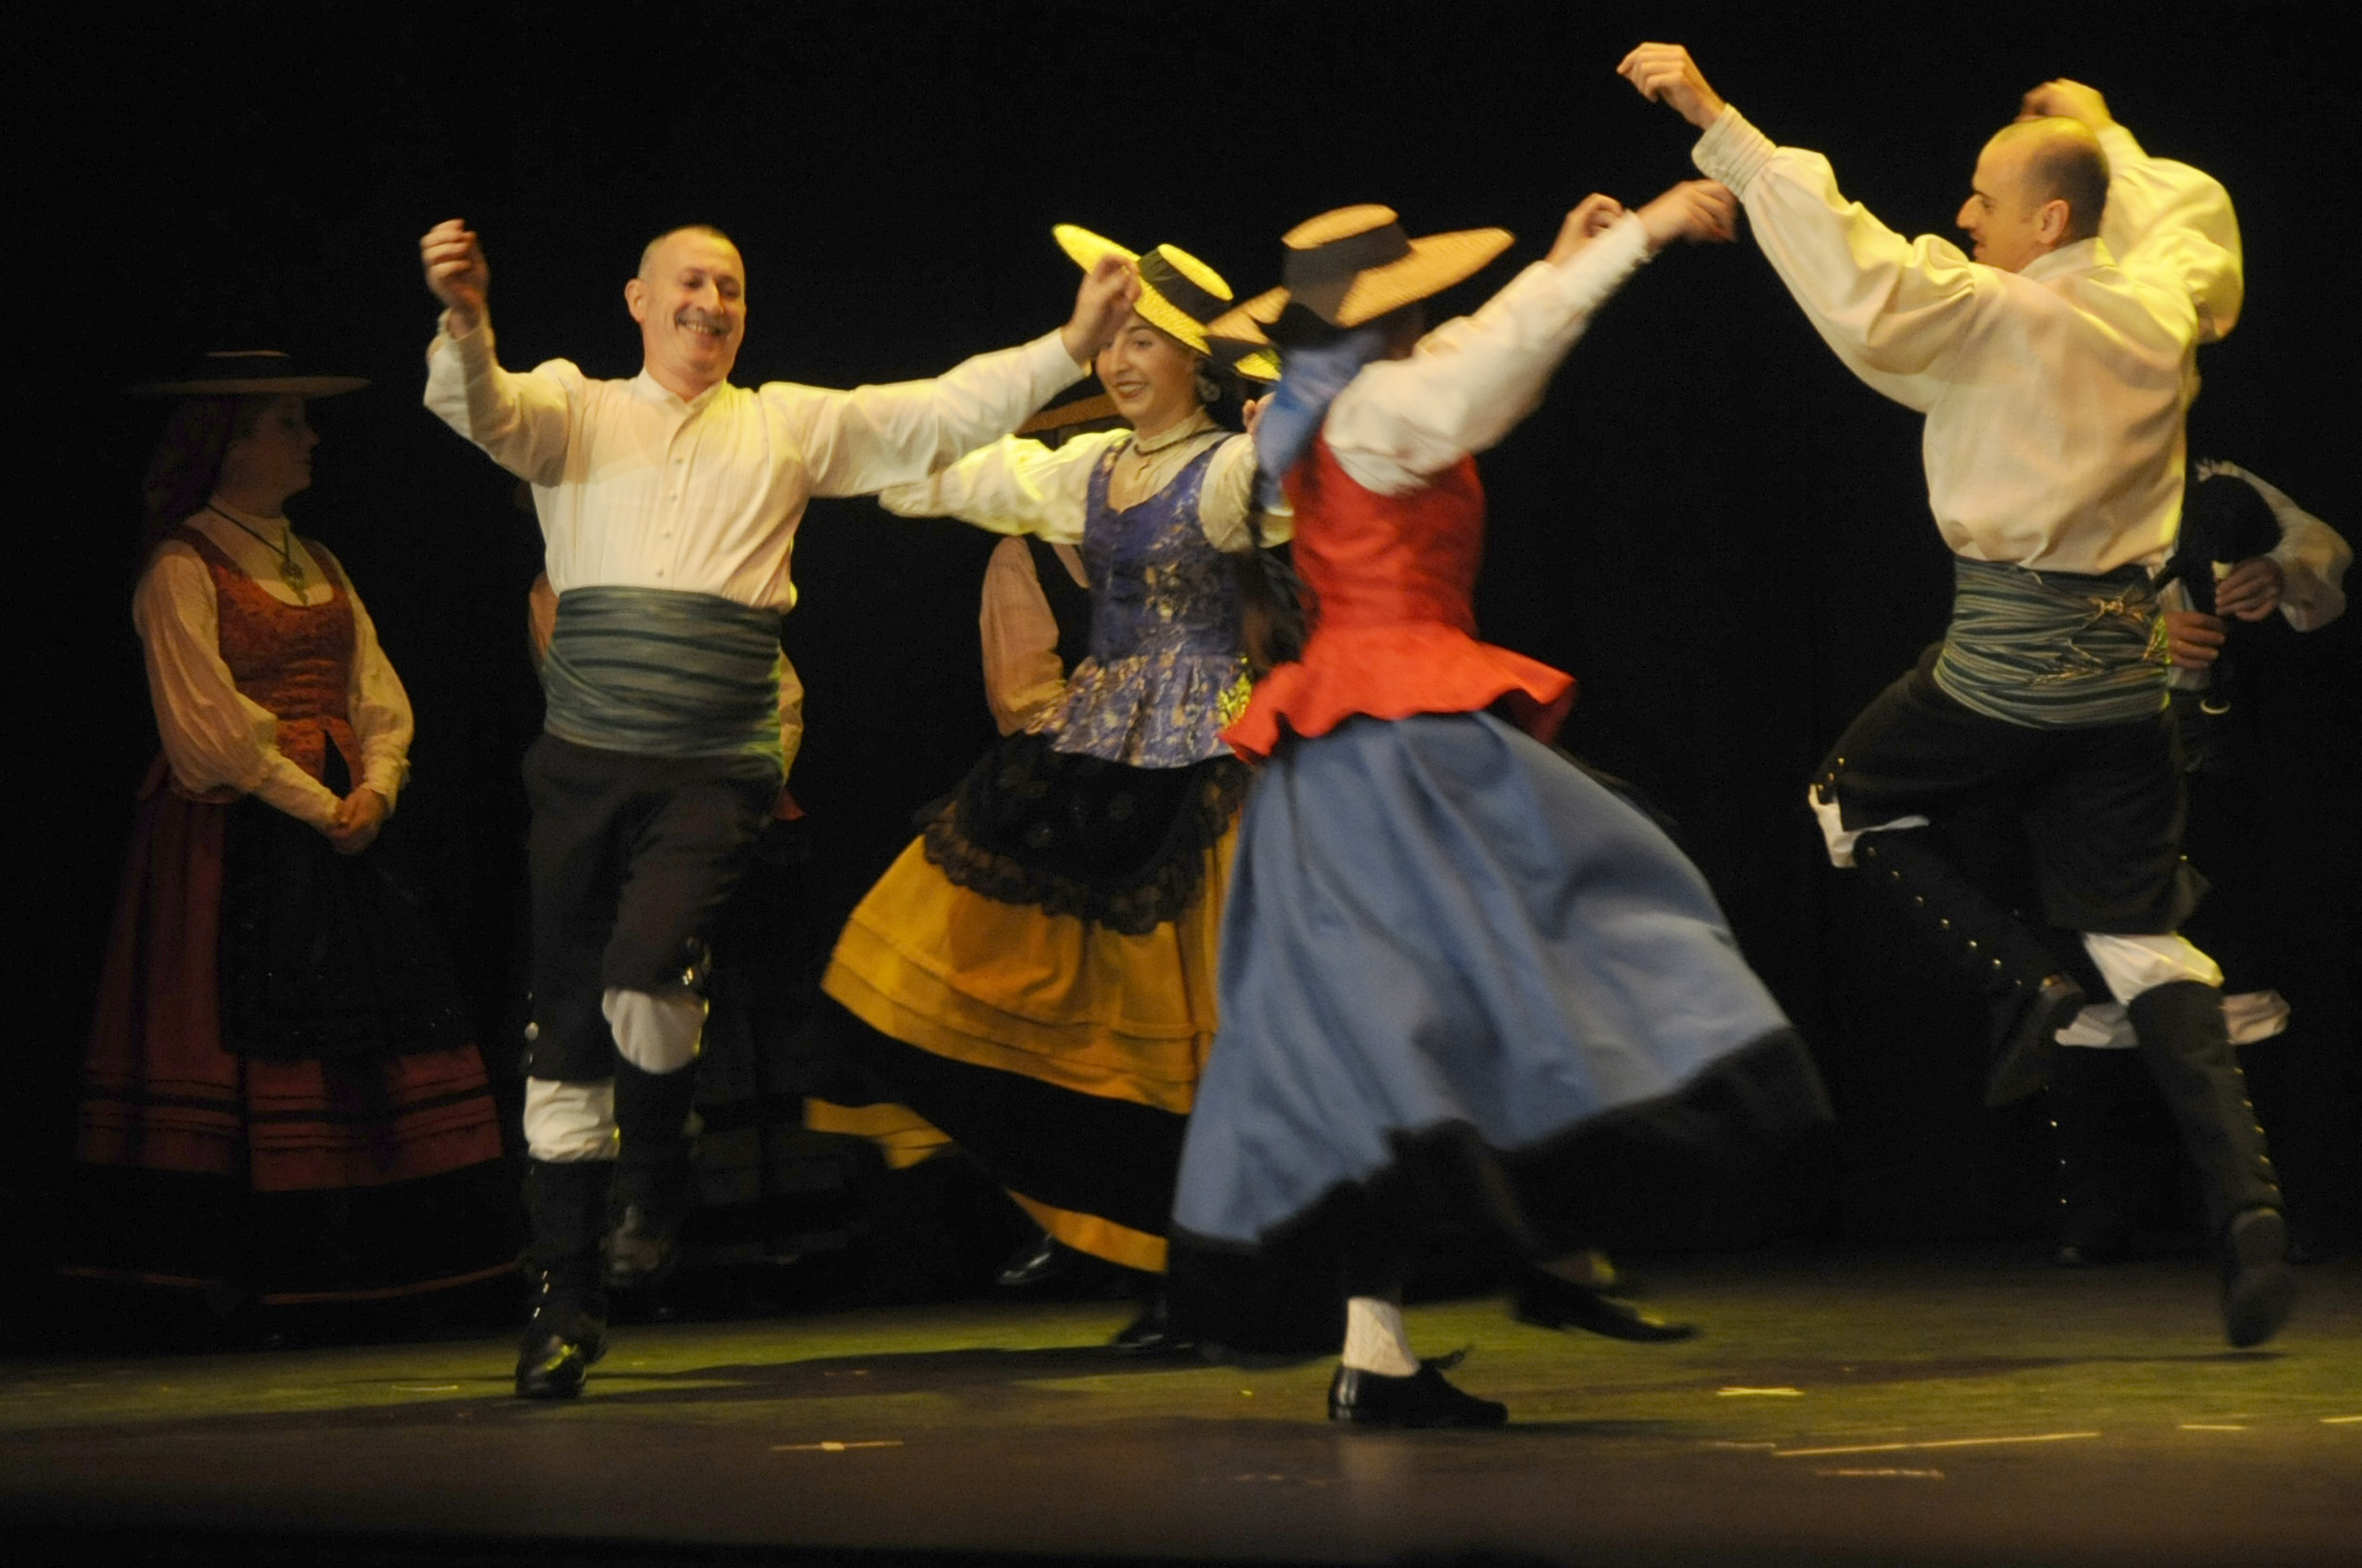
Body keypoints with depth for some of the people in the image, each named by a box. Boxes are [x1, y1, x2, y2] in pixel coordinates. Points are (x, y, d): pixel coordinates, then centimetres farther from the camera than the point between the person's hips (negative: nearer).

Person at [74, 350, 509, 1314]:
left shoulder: (320, 568, 19)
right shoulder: (183, 569, -5)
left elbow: (379, 700, 13)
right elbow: (207, 725, -13)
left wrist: (375, 788, -6)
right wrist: (316, 806, -14)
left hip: (340, 829, 7)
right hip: (230, 838, -7)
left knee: (372, 1033, -1)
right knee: (241, 1037, -9)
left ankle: (355, 1265, -1)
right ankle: (232, 1275, -8)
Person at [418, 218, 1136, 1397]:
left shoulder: (789, 426, 13)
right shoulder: (574, 411, 9)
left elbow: (942, 414, 9)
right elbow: (482, 408, -10)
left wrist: (1073, 344, 0)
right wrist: (465, 322, -32)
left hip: (715, 772, -1)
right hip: (585, 765, 1)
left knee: (645, 969, -24)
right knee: (566, 1029, 4)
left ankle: (653, 1189, 5)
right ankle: (564, 1299, 14)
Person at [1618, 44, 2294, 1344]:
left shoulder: (2000, 316, -13)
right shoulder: (2166, 306, 5)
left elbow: (1863, 288, -27)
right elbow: (2192, 211, 28)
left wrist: (1722, 131, -26)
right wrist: (2105, 134, 41)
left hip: (2009, 653, -6)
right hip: (2124, 655, 6)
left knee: (1852, 800, 23)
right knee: (2144, 942, 6)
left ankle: (2019, 983, 5)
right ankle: (2245, 1200, -9)